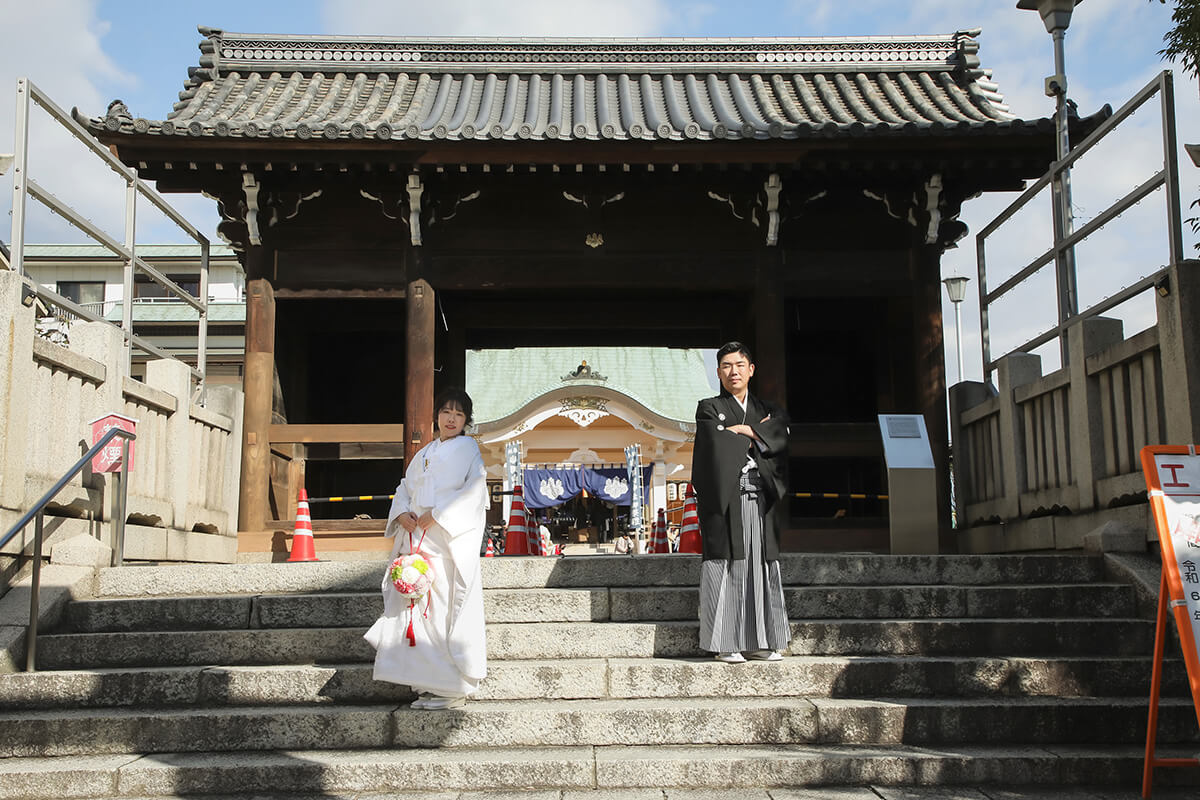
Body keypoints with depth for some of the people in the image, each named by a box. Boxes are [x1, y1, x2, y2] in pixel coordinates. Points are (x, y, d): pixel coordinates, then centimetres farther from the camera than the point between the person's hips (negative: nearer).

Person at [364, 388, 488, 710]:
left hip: (450, 537, -6)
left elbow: (474, 491, -8)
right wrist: (402, 514, -1)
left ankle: (453, 689, -3)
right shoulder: (424, 453, 22)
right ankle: (428, 686, 8)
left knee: (447, 608, -9)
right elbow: (405, 488, 21)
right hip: (417, 537, 6)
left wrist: (436, 515, -14)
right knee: (416, 607, 2)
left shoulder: (469, 448, 4)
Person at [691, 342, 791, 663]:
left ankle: (758, 642, 9)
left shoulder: (767, 411, 19)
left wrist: (745, 430, -10)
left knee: (761, 568, 3)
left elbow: (781, 436, -2)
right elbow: (719, 446, -10)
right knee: (726, 569, -6)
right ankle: (725, 644, -3)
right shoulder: (709, 408, 7)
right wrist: (758, 436, 2)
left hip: (760, 501, 4)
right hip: (725, 499, -4)